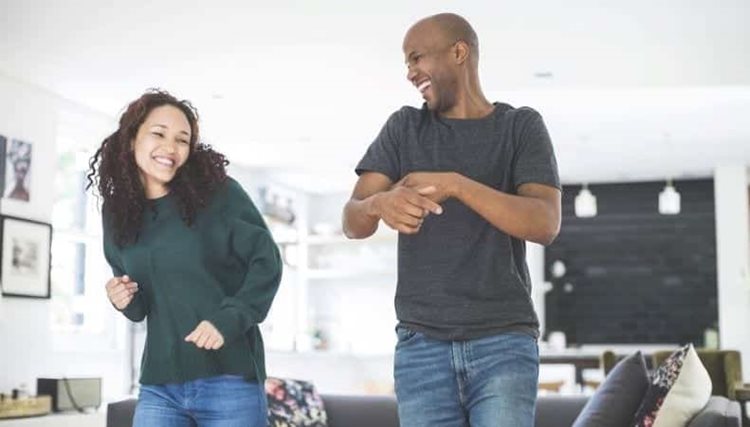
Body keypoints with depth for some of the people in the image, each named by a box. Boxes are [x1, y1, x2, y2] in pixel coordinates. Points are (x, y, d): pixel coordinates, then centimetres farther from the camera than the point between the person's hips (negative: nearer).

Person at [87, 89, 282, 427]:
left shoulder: (219, 193, -6)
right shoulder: (117, 212, 8)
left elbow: (266, 260, -6)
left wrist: (228, 319, -17)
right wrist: (127, 301, -4)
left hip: (229, 379, -4)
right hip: (157, 386, 4)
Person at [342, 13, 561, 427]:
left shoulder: (521, 126, 7)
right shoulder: (404, 128, 13)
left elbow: (546, 223, -9)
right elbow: (352, 221, 2)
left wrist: (456, 184, -23)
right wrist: (380, 204, -23)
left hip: (503, 342, -2)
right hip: (421, 345, 2)